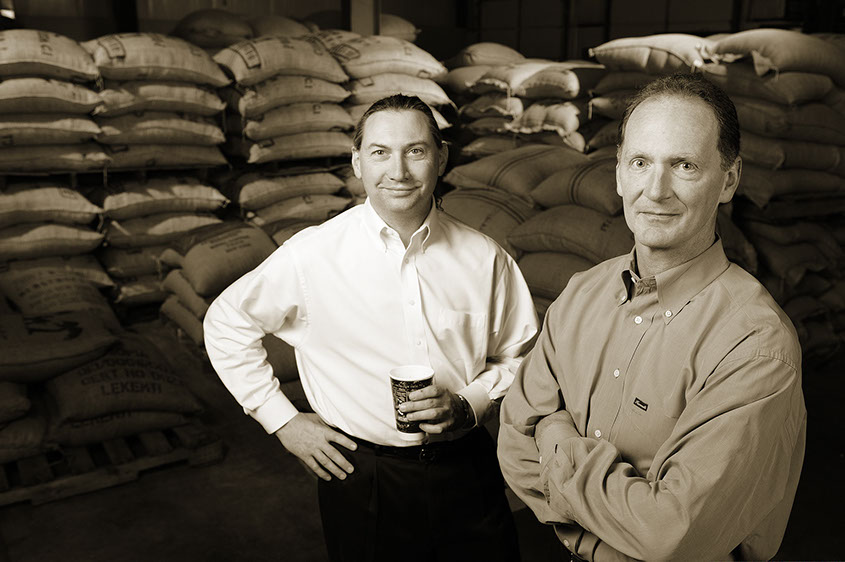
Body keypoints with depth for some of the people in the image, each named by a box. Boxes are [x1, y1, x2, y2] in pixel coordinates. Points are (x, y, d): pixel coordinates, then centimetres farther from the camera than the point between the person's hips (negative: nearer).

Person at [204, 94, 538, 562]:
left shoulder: (484, 258, -4)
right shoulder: (312, 255, -10)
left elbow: (519, 355, 7)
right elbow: (226, 324, 2)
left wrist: (470, 405, -10)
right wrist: (282, 420, -1)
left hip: (468, 472, 2)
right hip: (363, 482, -2)